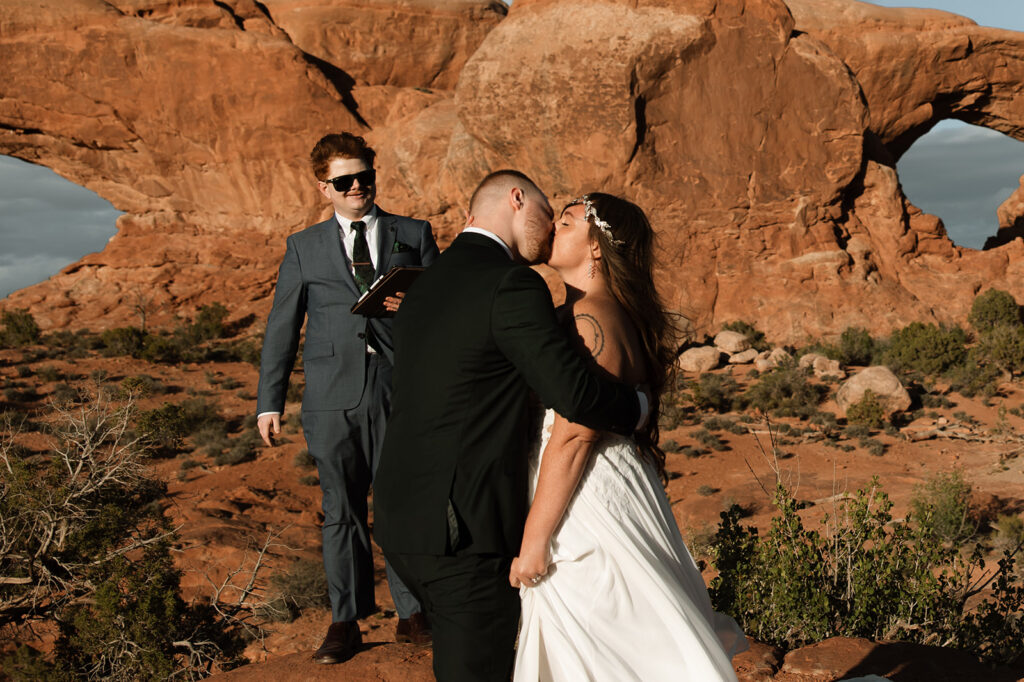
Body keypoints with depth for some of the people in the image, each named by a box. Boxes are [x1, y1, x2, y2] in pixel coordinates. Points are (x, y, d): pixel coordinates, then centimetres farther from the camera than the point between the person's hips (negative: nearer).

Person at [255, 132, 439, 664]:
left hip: (401, 391, 0)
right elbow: (282, 327, 12)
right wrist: (270, 401, 7)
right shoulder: (304, 248, 12)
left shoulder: (414, 235, 11)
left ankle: (412, 614, 17)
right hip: (333, 398, 1)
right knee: (341, 510, 6)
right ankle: (345, 621, 17)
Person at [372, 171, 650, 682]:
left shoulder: (422, 287, 16)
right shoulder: (512, 285, -12)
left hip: (402, 519, 9)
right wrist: (636, 407, 0)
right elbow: (575, 393, -20)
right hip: (464, 530, -9)